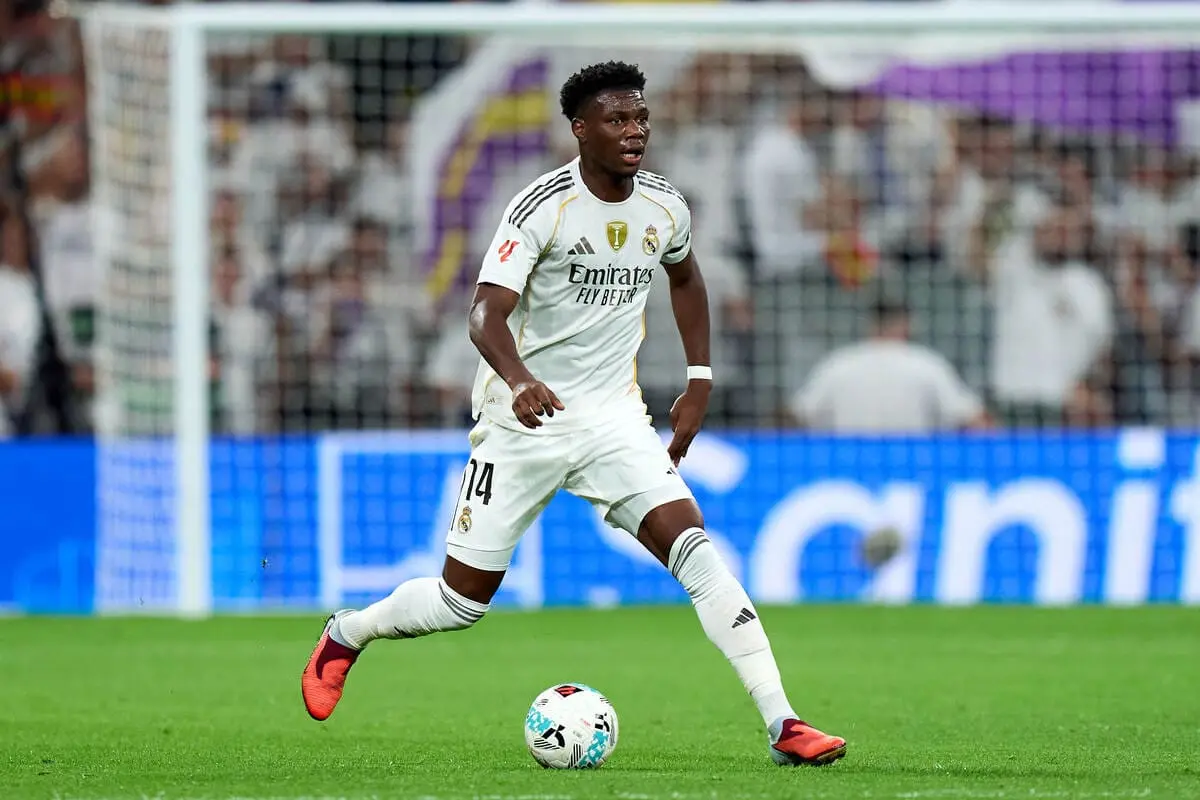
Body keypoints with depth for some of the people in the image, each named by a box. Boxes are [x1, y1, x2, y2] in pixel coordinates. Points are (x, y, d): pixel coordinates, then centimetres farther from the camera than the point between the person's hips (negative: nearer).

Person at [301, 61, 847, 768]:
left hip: (614, 418, 3)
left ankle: (782, 723, -23)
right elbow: (487, 314, -25)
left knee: (692, 546, -19)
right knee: (464, 600, 4)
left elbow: (685, 278, 25)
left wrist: (700, 381, 19)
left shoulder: (665, 207, 1)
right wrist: (519, 380, -45)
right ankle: (345, 636, 35)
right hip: (525, 415, -3)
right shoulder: (543, 206, -16)